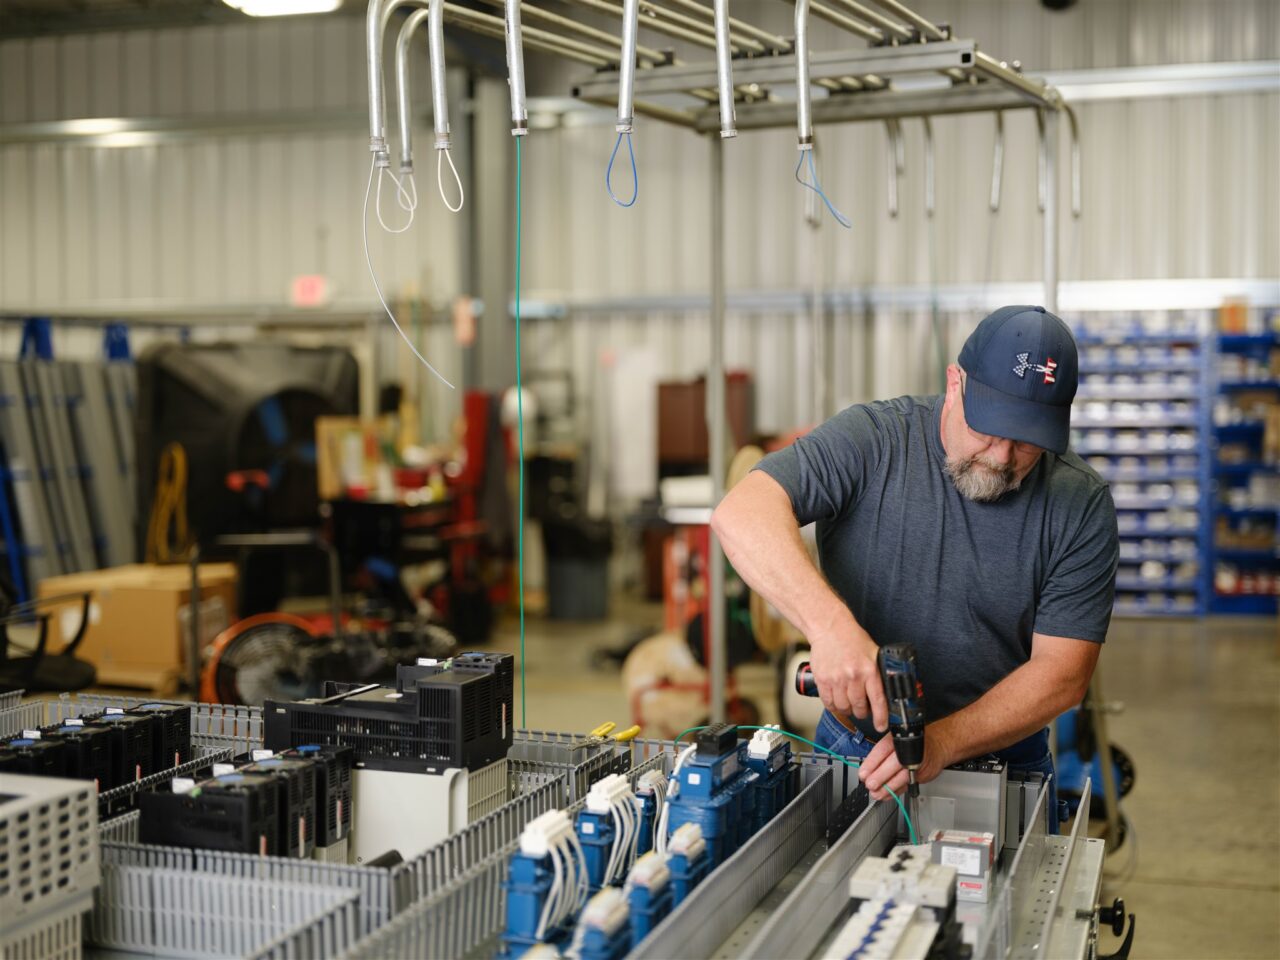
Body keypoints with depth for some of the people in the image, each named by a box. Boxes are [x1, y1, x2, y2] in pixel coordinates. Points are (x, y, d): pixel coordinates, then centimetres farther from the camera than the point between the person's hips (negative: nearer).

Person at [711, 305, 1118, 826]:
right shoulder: (873, 439, -14)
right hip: (853, 753, -1)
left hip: (1003, 766, 1)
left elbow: (1062, 673, -13)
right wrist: (829, 623, -42)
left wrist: (940, 743, -26)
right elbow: (742, 514, -28)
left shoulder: (1082, 505, -10)